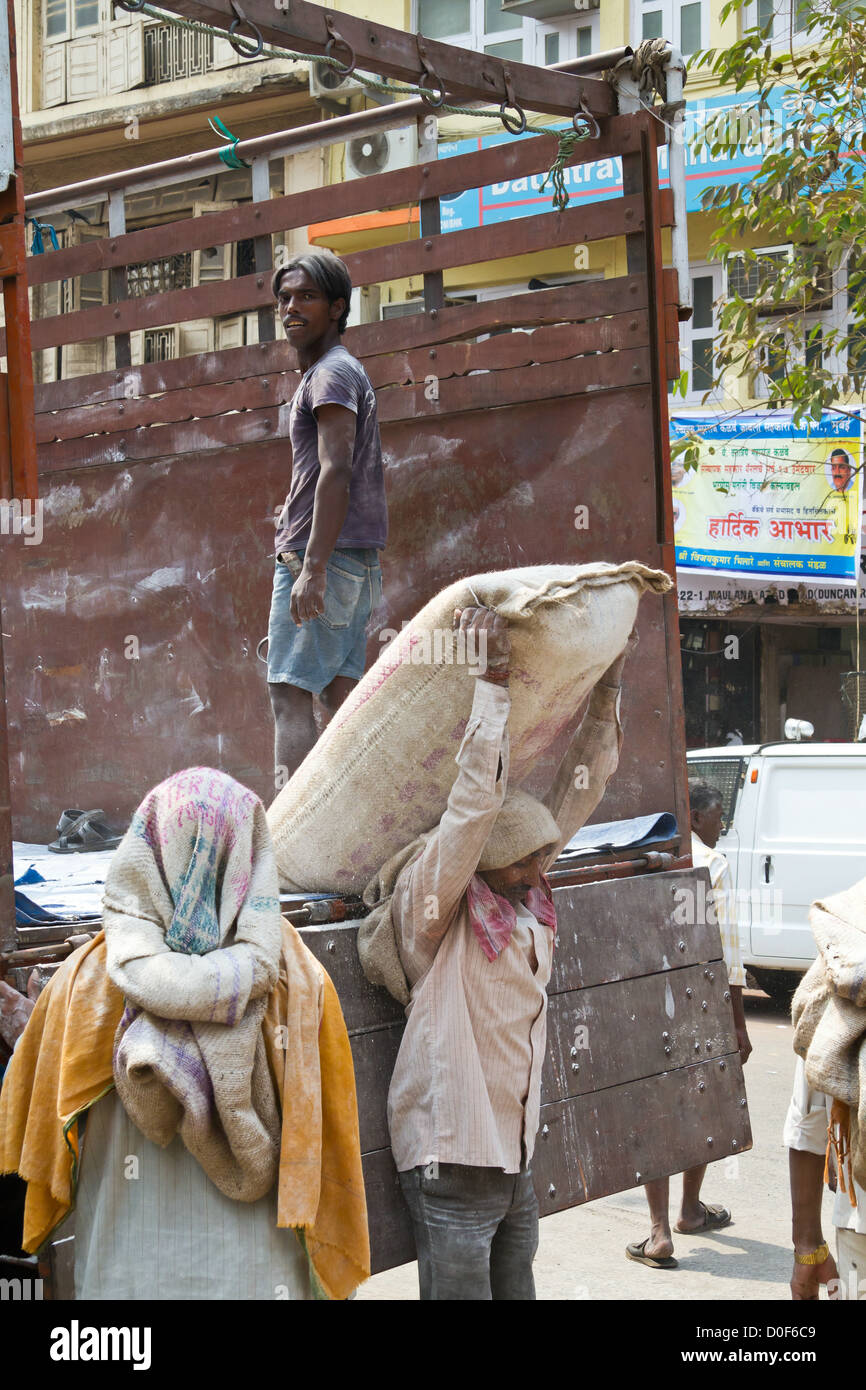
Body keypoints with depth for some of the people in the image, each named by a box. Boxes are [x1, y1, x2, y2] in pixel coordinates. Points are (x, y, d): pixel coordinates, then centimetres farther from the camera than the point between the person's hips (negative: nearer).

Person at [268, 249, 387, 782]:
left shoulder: (331, 373, -7)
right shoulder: (351, 372, 25)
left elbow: (336, 471, -19)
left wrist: (312, 567, -25)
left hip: (322, 554, -10)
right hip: (358, 559, 10)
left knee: (290, 692, -13)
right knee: (339, 691, 7)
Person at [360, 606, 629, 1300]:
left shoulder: (528, 894, 6)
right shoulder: (431, 903, -14)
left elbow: (577, 791, 12)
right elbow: (475, 800, -27)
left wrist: (607, 688, 8)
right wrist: (495, 679, -29)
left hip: (515, 1159, 7)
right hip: (452, 1159, -7)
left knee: (515, 1288, 13)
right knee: (460, 1288, -3)